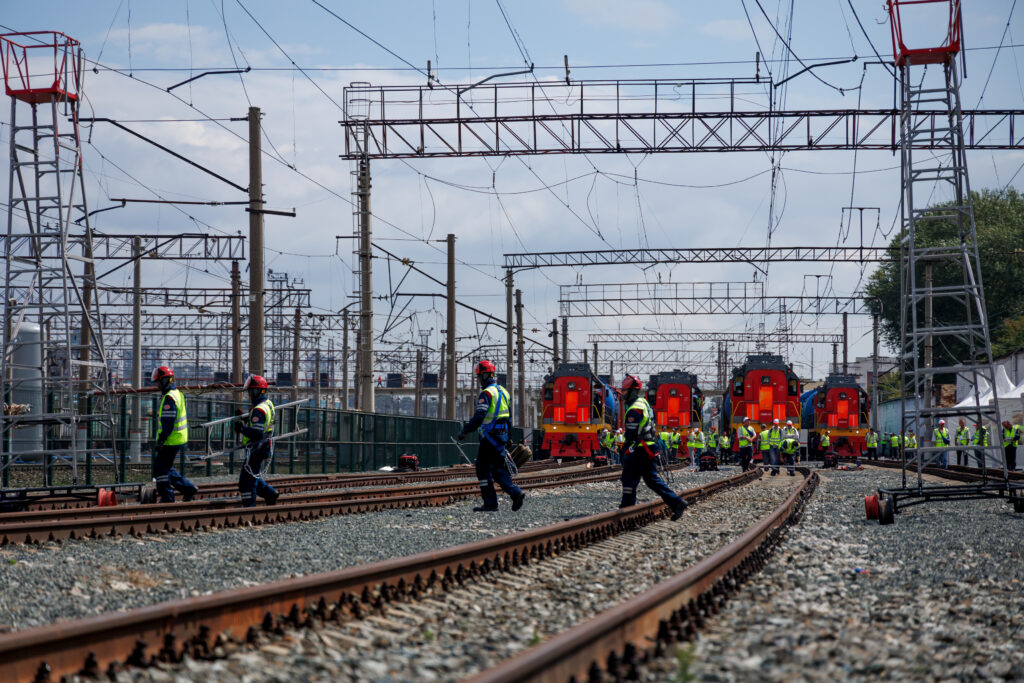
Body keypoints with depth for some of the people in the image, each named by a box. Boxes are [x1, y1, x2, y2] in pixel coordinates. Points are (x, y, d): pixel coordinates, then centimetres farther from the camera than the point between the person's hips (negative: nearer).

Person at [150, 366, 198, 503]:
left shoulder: (169, 398, -18)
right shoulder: (177, 394, 14)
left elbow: (168, 423, -23)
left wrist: (161, 440, -21)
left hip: (171, 441, -10)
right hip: (180, 440, 10)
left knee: (160, 468, -3)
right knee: (167, 468, 18)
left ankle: (167, 497, 0)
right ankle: (189, 488, 17)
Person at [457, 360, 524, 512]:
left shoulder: (486, 393, -14)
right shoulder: (503, 391, 15)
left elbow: (479, 416, -22)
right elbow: (509, 416, 20)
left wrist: (465, 431, -18)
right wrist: (506, 435, 26)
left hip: (490, 436, -9)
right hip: (502, 434, 9)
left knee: (483, 469, -2)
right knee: (498, 468, 13)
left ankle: (490, 503, -2)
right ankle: (515, 492, -2)